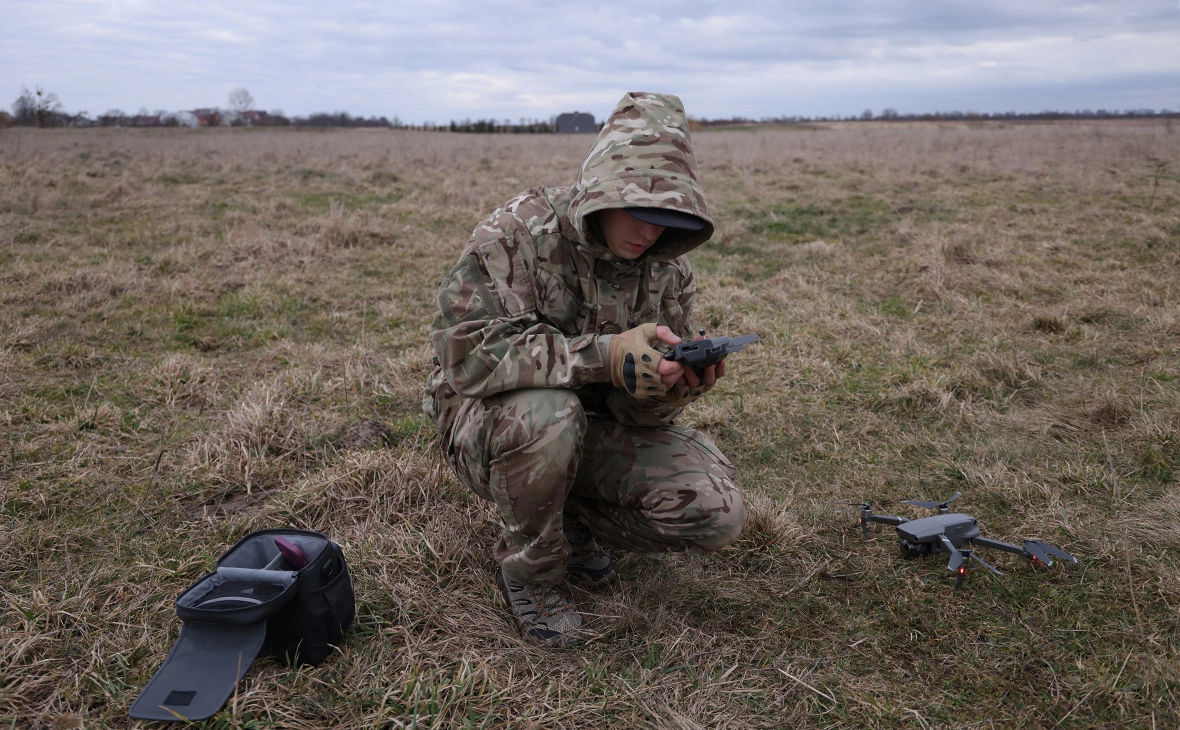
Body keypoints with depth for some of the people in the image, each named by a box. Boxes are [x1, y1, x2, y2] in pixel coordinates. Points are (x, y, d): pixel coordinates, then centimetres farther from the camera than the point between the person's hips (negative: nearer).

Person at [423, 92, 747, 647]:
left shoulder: (668, 270, -3)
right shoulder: (519, 232, -20)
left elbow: (639, 408, -4)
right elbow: (466, 351, -33)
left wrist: (674, 382, -30)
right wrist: (606, 355, -41)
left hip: (595, 433, 5)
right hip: (488, 422, -4)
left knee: (716, 515, -15)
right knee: (547, 412, -40)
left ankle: (571, 519, 12)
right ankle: (527, 570, -10)